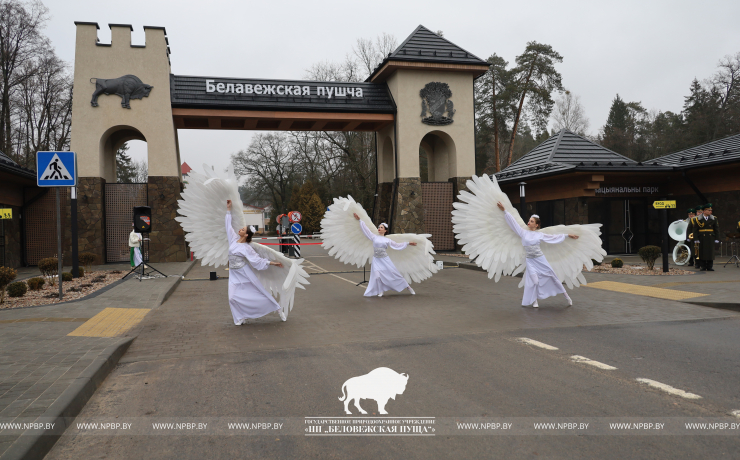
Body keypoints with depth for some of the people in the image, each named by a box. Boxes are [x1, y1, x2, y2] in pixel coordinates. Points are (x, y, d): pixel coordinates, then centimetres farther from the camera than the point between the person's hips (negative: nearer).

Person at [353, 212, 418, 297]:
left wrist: (408, 243, 12)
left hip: (385, 259, -1)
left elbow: (397, 245, 13)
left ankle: (408, 287, 14)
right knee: (377, 276, -11)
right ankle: (380, 291, 10)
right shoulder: (374, 237, 6)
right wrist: (359, 220, 12)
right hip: (376, 259, 1)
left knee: (394, 273, 2)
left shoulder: (387, 240, 5)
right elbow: (366, 229, 9)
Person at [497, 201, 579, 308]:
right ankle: (534, 300, 13)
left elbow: (554, 237, 11)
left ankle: (566, 296, 20)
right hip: (530, 261, 0)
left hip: (540, 259, 1)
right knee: (534, 280, -8)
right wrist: (504, 211, -5)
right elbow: (513, 222, -2)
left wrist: (567, 235, 13)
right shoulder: (523, 233, 1)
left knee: (552, 276, 6)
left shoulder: (540, 235, 3)